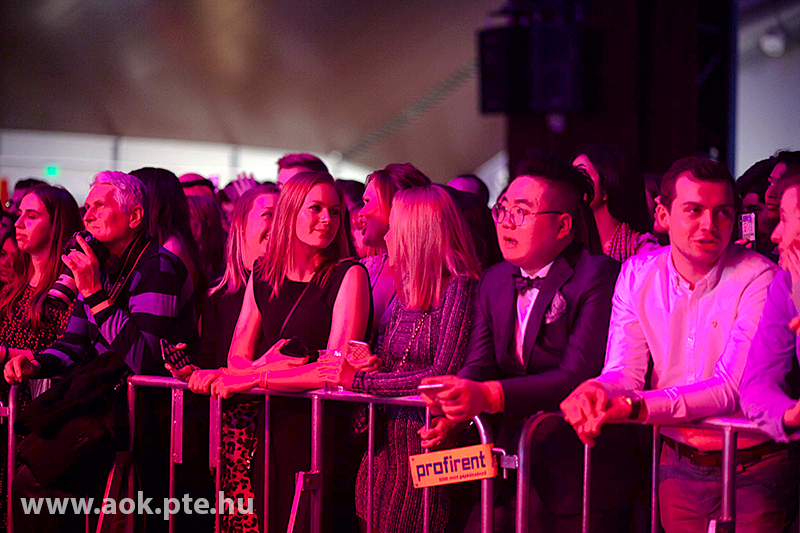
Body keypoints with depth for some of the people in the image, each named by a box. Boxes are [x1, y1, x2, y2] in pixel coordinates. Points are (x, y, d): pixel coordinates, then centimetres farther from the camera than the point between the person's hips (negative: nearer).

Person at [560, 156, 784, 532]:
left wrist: (634, 406, -35)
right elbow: (625, 370, -5)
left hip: (752, 470, -4)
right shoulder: (638, 274, -1)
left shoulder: (760, 279, -16)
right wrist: (596, 391, -31)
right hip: (677, 466, 4)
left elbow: (733, 389, -23)